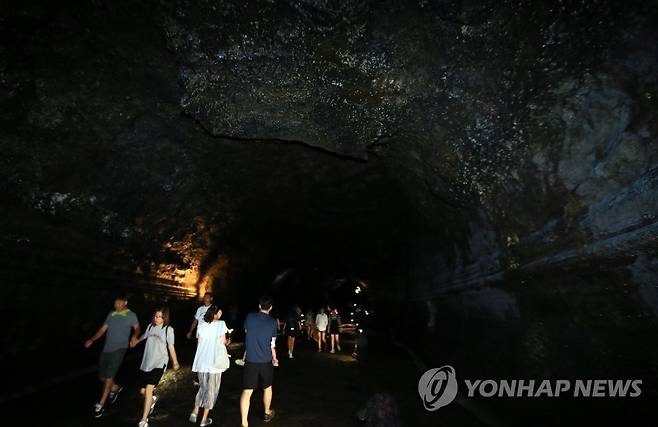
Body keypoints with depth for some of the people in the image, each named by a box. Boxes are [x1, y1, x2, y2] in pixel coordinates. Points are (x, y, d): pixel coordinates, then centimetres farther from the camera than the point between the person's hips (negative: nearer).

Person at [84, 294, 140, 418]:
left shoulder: (131, 315, -3)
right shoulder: (111, 314, 9)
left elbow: (137, 328, -2)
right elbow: (103, 329, 12)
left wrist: (134, 336, -23)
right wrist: (92, 340, 0)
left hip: (119, 348, -5)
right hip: (106, 348, 6)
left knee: (109, 375, -10)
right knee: (102, 376, 12)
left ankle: (101, 405, 2)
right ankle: (115, 387, 39)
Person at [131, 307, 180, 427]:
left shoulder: (168, 329, -8)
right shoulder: (150, 326, 3)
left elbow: (171, 347, 0)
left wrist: (175, 362, 5)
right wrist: (136, 341, 43)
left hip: (159, 363, -5)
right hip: (146, 363, 5)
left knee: (149, 388, -18)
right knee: (142, 391, 9)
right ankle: (152, 399, 45)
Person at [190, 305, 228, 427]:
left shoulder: (201, 325, 4)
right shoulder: (221, 324, -9)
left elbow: (198, 343, 7)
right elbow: (223, 342, -6)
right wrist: (226, 341, 14)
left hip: (201, 361, 4)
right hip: (215, 362, -4)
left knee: (202, 387, 24)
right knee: (211, 390, 11)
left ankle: (195, 411, 13)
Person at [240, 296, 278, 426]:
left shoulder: (249, 317, -5)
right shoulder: (273, 322, -9)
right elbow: (272, 343, -1)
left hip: (250, 361, 0)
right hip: (266, 361, 0)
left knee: (247, 391, 3)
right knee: (267, 388, 22)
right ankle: (267, 413, 41)